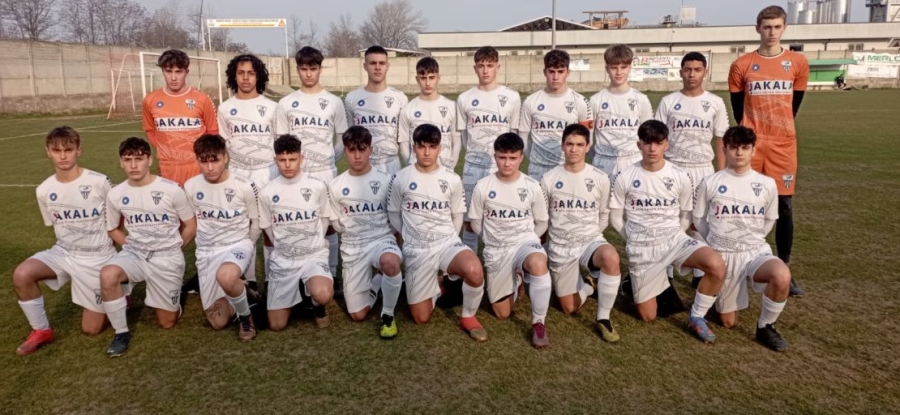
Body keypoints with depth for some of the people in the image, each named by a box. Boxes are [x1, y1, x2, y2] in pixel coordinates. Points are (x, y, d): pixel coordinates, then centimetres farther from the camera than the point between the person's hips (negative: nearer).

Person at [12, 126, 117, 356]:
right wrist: (71, 245, 4)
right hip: (63, 253, 4)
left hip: (97, 258, -4)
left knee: (91, 329, -2)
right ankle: (41, 330, -3)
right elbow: (55, 225, 12)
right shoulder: (44, 191, -4)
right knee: (22, 275, -26)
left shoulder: (99, 182, -16)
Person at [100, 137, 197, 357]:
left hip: (167, 257, -2)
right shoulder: (115, 195, -2)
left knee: (167, 322, 1)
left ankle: (173, 294, 36)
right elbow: (113, 229, 15)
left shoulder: (172, 190, -13)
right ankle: (121, 333, -12)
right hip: (134, 253, 3)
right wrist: (130, 248, 2)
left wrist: (170, 249, 3)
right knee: (107, 275, -32)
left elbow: (191, 226, -1)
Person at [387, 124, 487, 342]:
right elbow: (394, 215, 10)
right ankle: (435, 286, 35)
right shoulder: (400, 179, -2)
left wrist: (447, 240, 7)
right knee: (421, 318, 1)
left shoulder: (452, 180, -1)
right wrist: (411, 238, 9)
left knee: (474, 271, -35)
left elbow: (457, 216, 10)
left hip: (447, 243, 0)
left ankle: (468, 317, -5)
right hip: (416, 250, 1)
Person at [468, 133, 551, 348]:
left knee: (538, 264, -40)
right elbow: (475, 222, 7)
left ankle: (539, 323, -20)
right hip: (496, 250, 2)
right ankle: (514, 281, 38)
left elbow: (542, 223, 8)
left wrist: (524, 240, 4)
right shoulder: (482, 187, -6)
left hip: (525, 242, -1)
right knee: (502, 313, 5)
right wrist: (495, 240, 7)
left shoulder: (532, 187, -5)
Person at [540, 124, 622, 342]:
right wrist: (557, 235, 6)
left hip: (591, 240, 0)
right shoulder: (549, 179, -6)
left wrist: (590, 235, 6)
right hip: (560, 246, 1)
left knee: (611, 257, -38)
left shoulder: (600, 178, -4)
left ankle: (603, 318, -19)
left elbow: (604, 214, 8)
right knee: (570, 308, 1)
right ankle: (585, 286, 37)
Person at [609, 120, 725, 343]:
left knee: (716, 265, -30)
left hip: (674, 239, 1)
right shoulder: (624, 179, -7)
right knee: (647, 316, 3)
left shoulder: (680, 177, -4)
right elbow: (616, 218, 2)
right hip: (642, 248, -1)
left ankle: (696, 318, -6)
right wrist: (636, 241, 3)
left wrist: (670, 237, 4)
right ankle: (636, 283, 37)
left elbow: (686, 216, 9)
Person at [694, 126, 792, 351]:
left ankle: (765, 326, -8)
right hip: (723, 256, 0)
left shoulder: (767, 184, -2)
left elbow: (769, 221, 13)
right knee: (729, 322, 6)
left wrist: (750, 239, 11)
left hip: (756, 252, 1)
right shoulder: (710, 183, -5)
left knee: (782, 276, -35)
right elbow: (699, 219, 7)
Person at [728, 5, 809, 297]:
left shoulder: (798, 63, 3)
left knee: (784, 207, 3)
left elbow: (793, 105, 13)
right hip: (751, 144, -1)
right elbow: (739, 109, 7)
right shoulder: (741, 65, -1)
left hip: (783, 145, 1)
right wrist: (751, 133, 11)